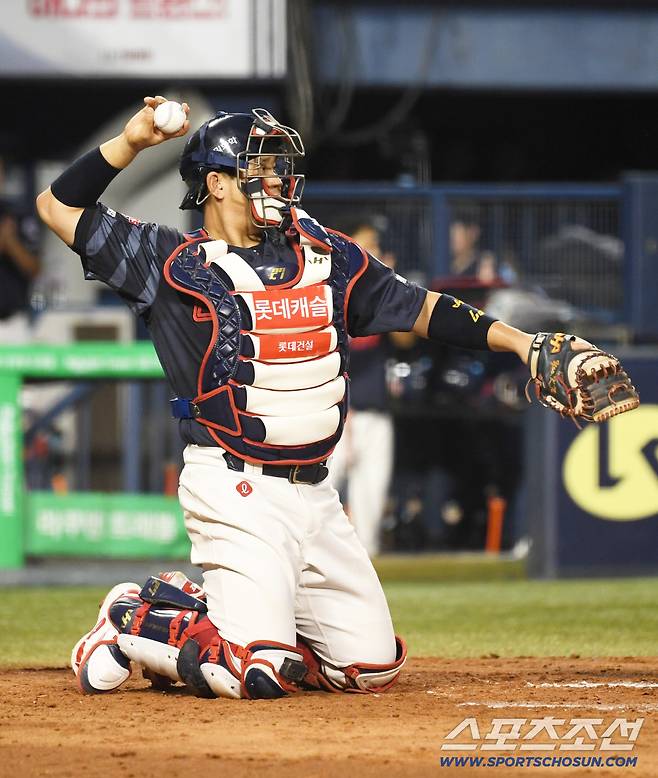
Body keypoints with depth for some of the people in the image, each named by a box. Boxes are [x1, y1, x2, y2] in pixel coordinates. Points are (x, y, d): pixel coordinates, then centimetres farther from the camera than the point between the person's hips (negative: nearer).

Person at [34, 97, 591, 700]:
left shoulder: (326, 255, 13)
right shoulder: (178, 265, -1)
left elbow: (418, 307, 16)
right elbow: (60, 207, -2)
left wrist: (519, 341, 6)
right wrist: (132, 143, -12)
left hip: (315, 492, 6)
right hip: (236, 490, -6)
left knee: (373, 667, 3)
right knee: (257, 673, -18)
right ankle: (134, 621, 8)